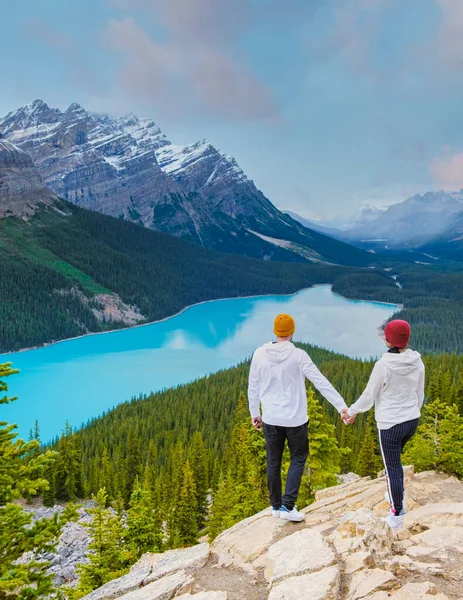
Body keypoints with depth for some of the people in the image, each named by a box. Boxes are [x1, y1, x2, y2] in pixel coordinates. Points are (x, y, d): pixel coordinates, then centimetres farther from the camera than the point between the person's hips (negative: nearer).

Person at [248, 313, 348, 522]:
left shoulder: (260, 354, -5)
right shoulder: (298, 355, -15)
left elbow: (253, 387, 3)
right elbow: (321, 383, -17)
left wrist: (254, 413, 15)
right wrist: (342, 406, -14)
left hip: (271, 419, 3)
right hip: (295, 419, -3)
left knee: (273, 462, 17)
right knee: (298, 459, 16)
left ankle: (276, 506, 29)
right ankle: (288, 506, 9)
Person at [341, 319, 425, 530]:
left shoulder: (383, 365, -22)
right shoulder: (417, 362, -5)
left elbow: (369, 395, -12)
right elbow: (420, 395, 7)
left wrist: (351, 412, 4)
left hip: (390, 424, -6)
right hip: (412, 420, 6)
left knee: (392, 468, 8)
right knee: (394, 460, 29)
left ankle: (397, 516, 20)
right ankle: (396, 497, 41)